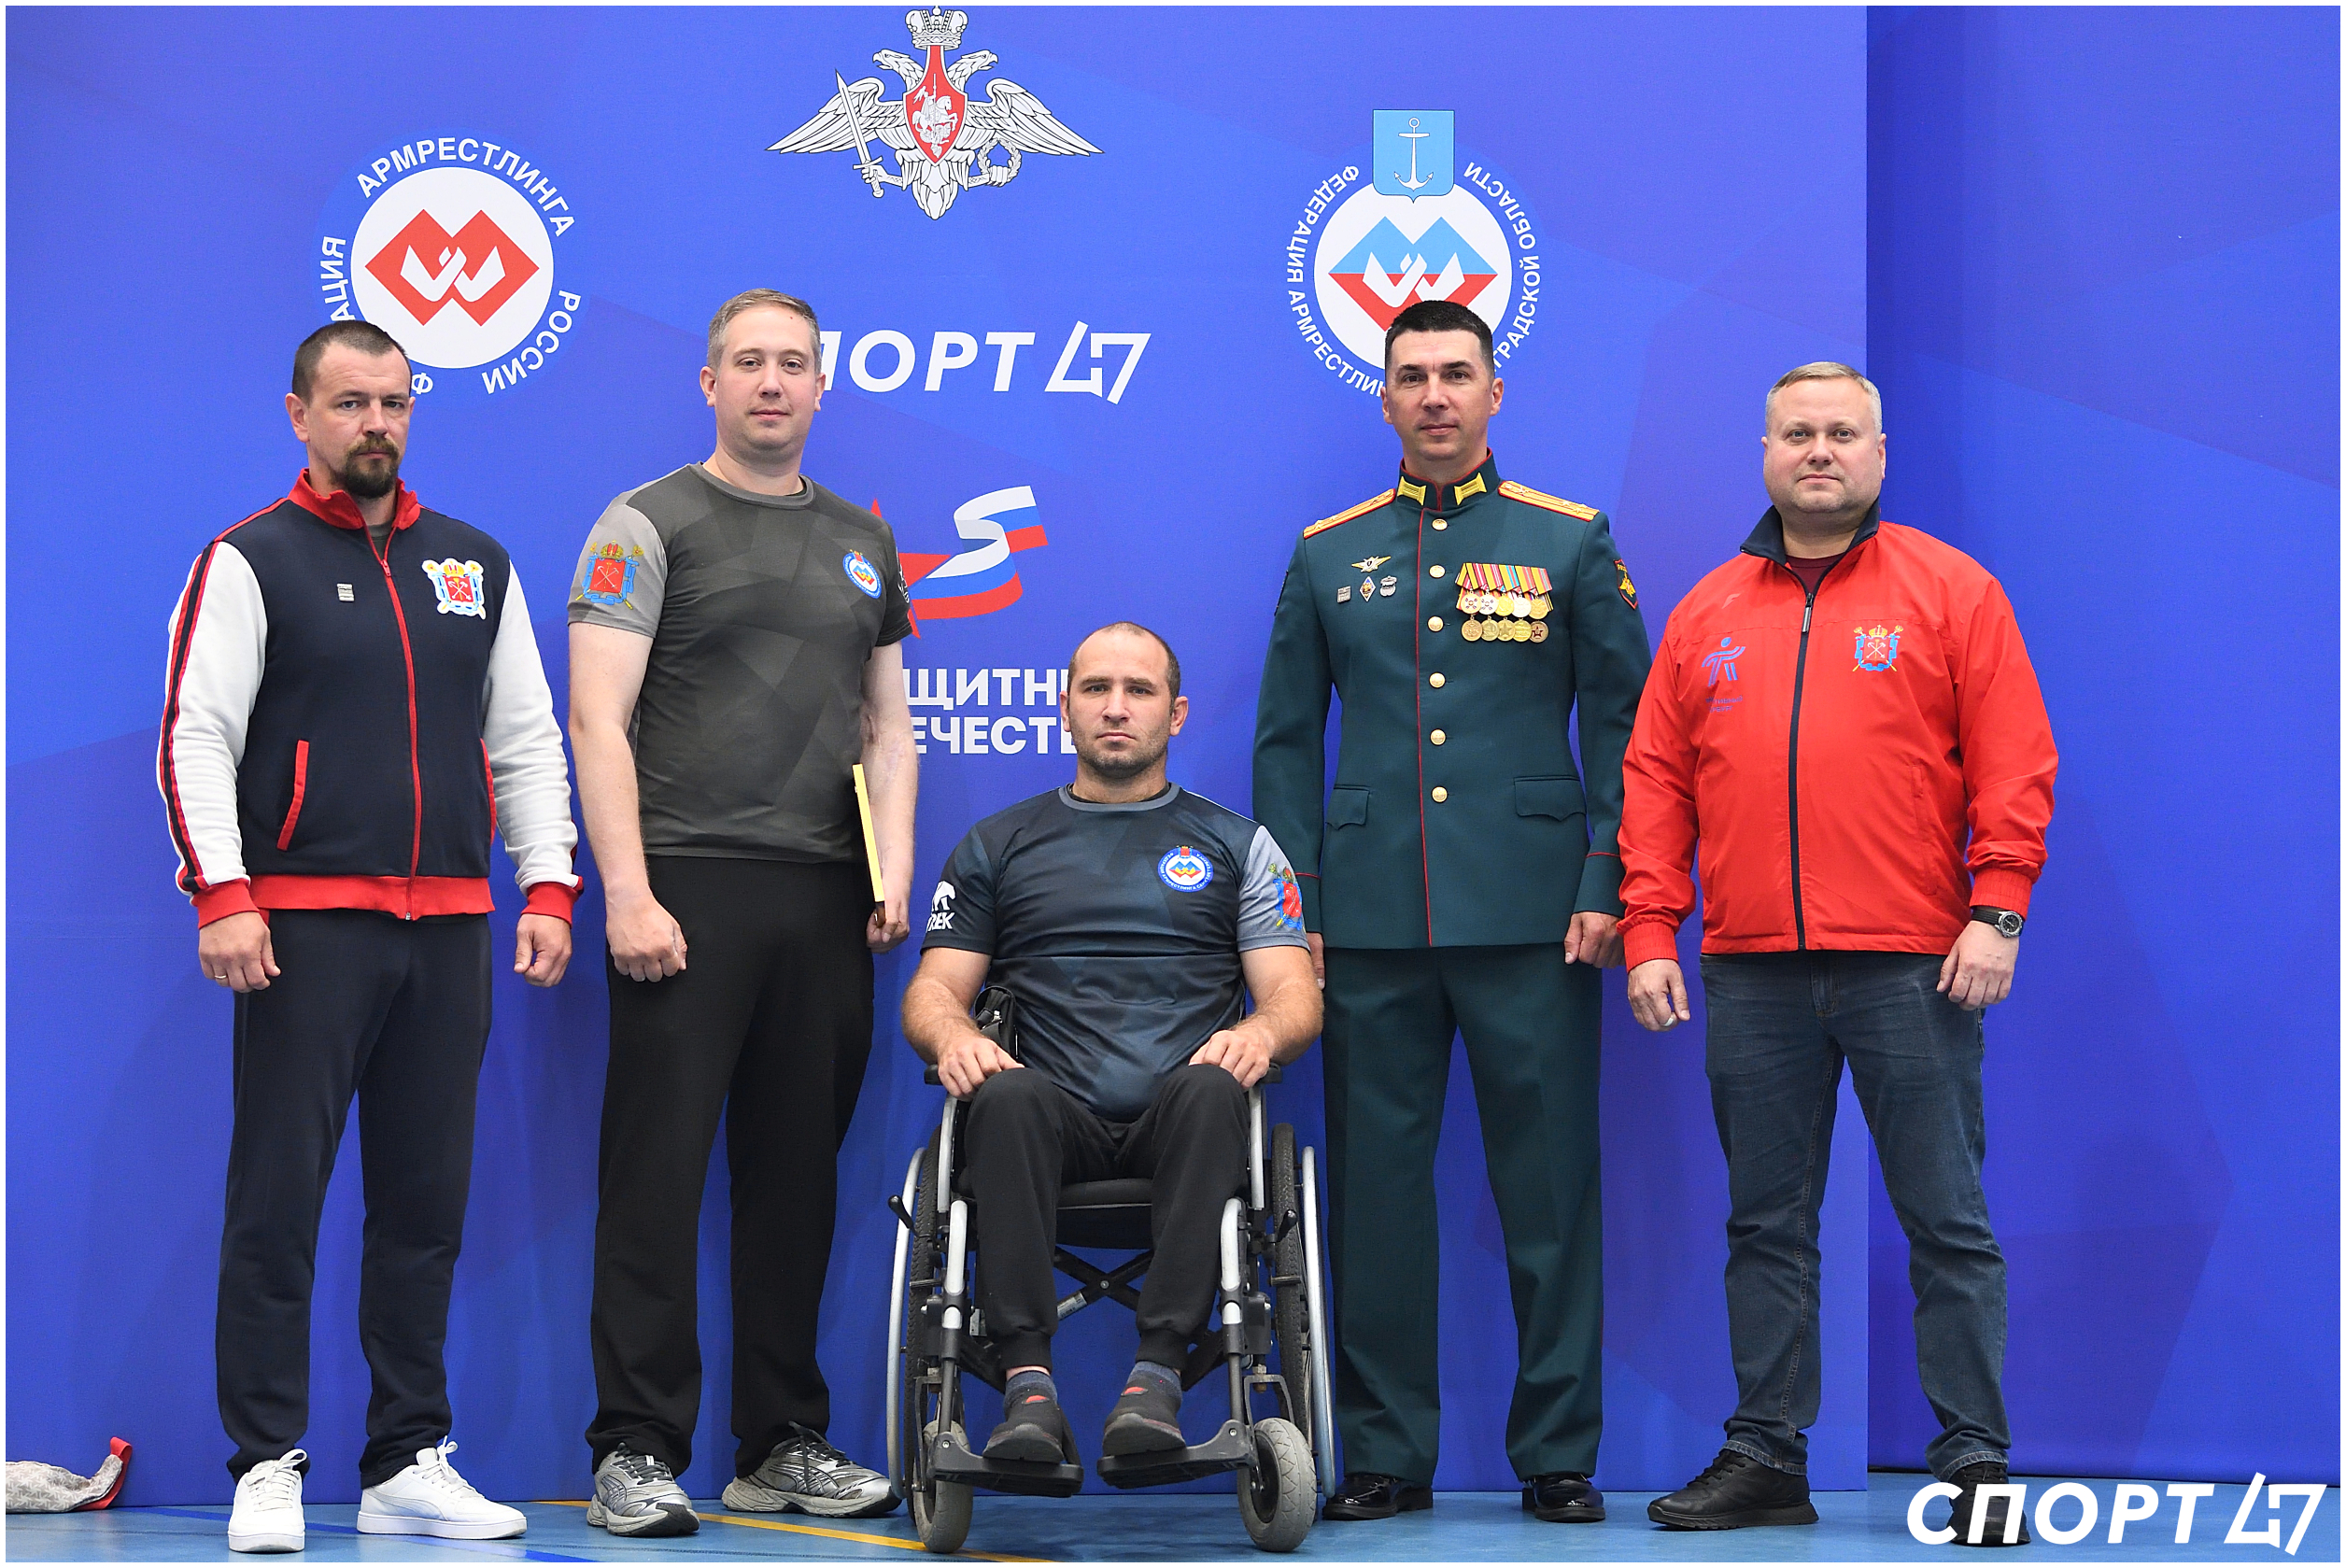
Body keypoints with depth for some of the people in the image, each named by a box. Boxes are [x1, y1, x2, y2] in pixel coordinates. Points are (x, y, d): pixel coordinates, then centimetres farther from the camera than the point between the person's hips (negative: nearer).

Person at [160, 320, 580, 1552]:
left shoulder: (476, 568, 15)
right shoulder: (250, 562, 1)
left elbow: (527, 739, 16)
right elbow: (195, 737, -6)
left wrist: (548, 886, 6)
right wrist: (223, 895, -15)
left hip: (446, 927, 5)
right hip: (305, 921, -5)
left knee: (426, 1205, 8)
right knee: (278, 1202, -4)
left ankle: (410, 1463, 15)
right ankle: (268, 1469, 1)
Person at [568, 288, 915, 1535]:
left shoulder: (862, 540, 18)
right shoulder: (650, 525, 1)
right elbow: (598, 719, -7)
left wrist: (893, 868, 6)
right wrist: (628, 894, -15)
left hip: (826, 904, 5)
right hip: (688, 893, -5)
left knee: (797, 1181, 9)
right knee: (657, 1175, -5)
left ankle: (784, 1442, 17)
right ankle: (638, 1449, 0)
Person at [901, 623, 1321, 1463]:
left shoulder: (1236, 844, 21)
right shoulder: (996, 845, 23)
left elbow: (1297, 997, 12)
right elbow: (932, 990, 16)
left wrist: (1259, 1033, -12)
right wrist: (953, 1037, -9)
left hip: (1179, 1133, 0)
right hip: (1057, 1126, 1)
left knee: (1206, 1090, -37)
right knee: (1010, 1095, -35)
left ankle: (1158, 1371, -42)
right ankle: (1028, 1380, -40)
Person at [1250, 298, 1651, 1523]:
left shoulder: (1572, 543, 7)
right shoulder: (1328, 558, 12)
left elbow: (1622, 728, 5)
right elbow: (1286, 744, 12)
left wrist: (1604, 893, -5)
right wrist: (1290, 911, 4)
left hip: (1530, 917, -2)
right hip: (1369, 920, 2)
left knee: (1549, 1187, 0)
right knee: (1374, 1188, 3)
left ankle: (1558, 1455, 8)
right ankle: (1385, 1453, 12)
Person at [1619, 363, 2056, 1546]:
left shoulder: (1951, 592, 5)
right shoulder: (1705, 615, 14)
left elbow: (2013, 763, -1)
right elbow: (1655, 781, 12)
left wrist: (1996, 911, -10)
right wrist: (1648, 928, 3)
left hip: (1911, 964, -3)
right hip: (1751, 971, 3)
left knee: (1946, 1222, 0)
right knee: (1765, 1223, 7)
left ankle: (1974, 1461, 5)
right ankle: (1765, 1455, 14)